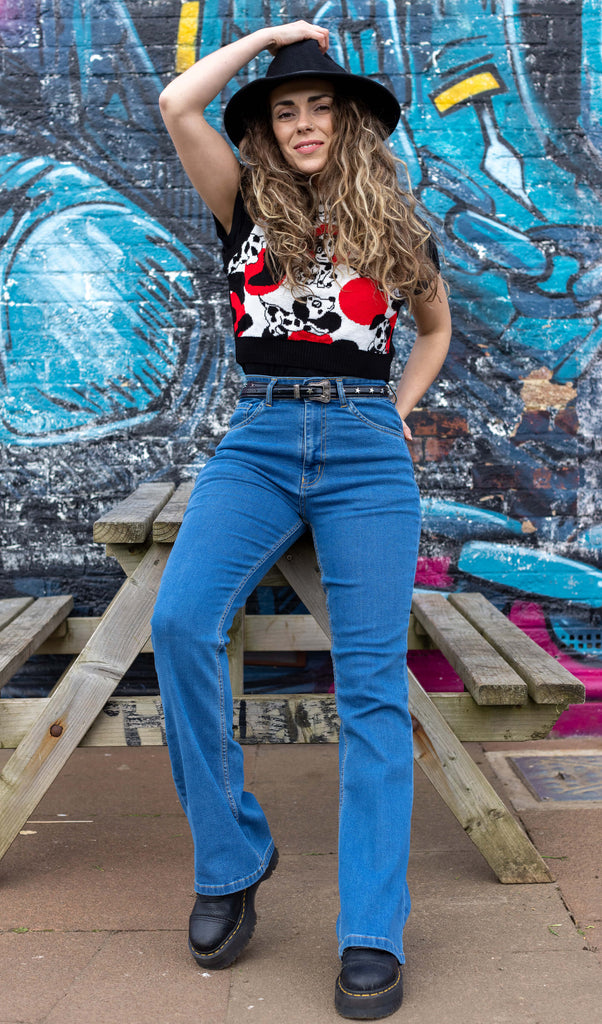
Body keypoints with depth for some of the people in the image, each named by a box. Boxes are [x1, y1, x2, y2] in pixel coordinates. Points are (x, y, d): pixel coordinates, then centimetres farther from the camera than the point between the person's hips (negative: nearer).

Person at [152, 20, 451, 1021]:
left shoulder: (395, 223, 16)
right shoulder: (249, 207, 14)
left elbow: (436, 328, 30)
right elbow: (176, 104, 1)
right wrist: (268, 35, 13)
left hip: (366, 450, 0)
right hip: (258, 441, 1)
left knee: (371, 676, -10)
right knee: (181, 620, -23)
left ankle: (373, 936, -7)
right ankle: (230, 864, -6)